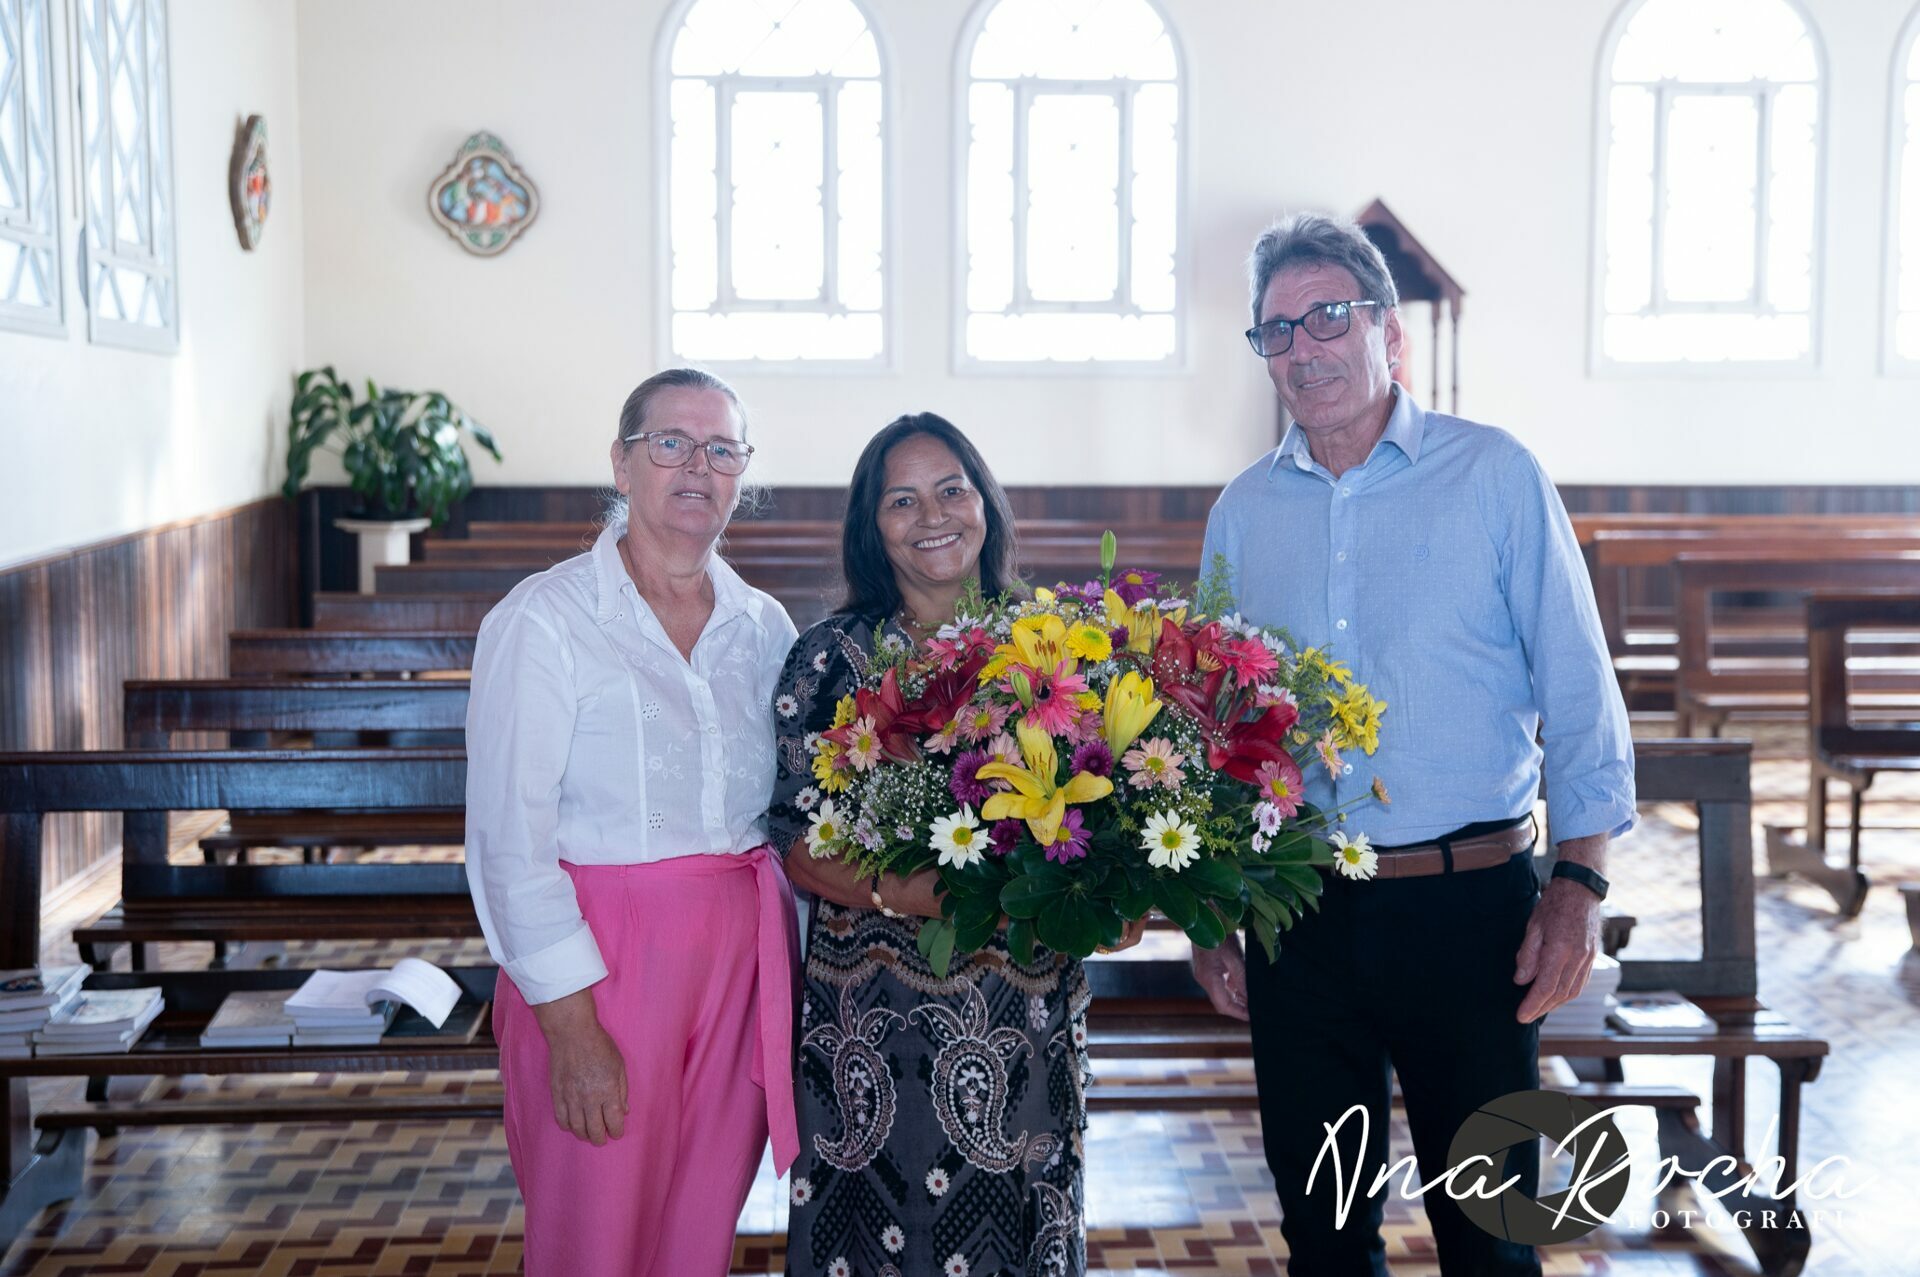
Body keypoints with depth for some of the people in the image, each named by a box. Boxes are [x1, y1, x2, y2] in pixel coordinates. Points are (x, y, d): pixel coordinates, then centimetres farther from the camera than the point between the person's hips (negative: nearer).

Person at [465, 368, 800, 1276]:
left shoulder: (765, 626, 8)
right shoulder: (544, 621, -8)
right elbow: (510, 837, -12)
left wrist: (801, 973, 6)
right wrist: (570, 1022, -16)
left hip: (744, 962, 5)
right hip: (600, 962, -4)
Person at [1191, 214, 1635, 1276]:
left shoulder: (1493, 473, -2)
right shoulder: (1241, 510, 7)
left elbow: (1577, 690, -3)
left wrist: (1580, 882, -11)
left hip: (1469, 903, -3)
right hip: (1298, 915, 3)